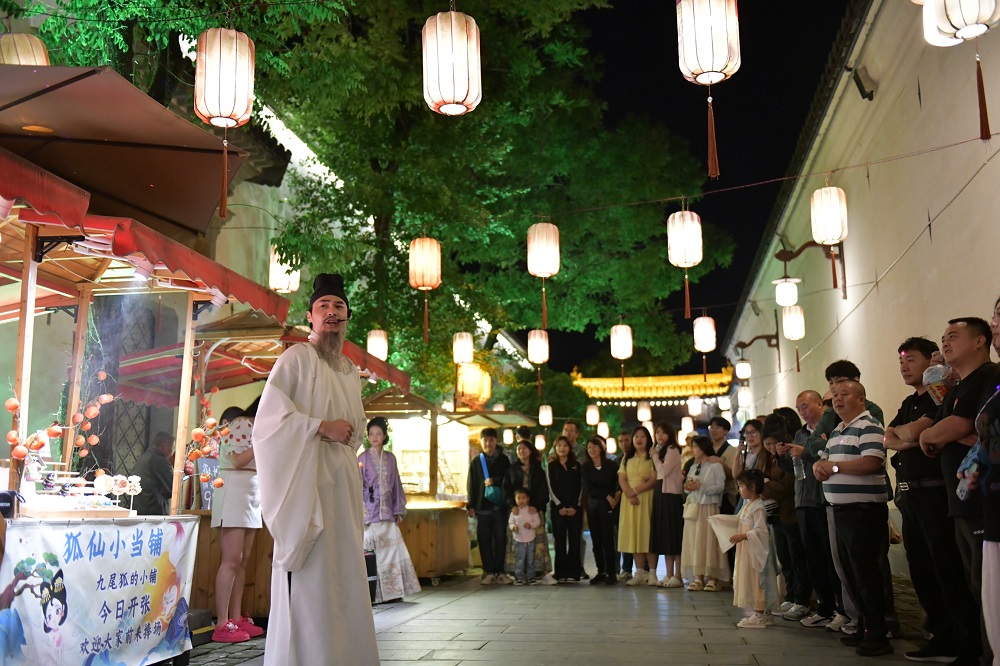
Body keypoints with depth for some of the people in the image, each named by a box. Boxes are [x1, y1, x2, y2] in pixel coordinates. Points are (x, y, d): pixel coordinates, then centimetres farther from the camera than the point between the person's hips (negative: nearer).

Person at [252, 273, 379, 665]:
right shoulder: (297, 357, -1)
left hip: (343, 479, 7)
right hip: (306, 477, -7)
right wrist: (322, 427, -14)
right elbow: (269, 412, -11)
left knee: (343, 570, 5)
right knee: (307, 576, -9)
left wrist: (348, 437, 13)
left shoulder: (351, 371, 20)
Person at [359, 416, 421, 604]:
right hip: (370, 512, -4)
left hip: (387, 512, 4)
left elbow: (396, 485, 12)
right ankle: (372, 594, 3)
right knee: (372, 553, -3)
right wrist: (361, 513, -8)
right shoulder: (363, 458, 0)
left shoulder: (390, 458, 10)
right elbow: (358, 486, -2)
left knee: (393, 550, 2)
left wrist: (399, 511, 8)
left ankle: (391, 592, 9)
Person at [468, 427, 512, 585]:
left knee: (500, 539, -1)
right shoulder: (475, 461, 10)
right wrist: (471, 505, 1)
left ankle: (500, 571, 6)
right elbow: (471, 485, 8)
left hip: (499, 505, -1)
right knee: (484, 540, 1)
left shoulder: (503, 459, 9)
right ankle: (488, 572, 7)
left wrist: (495, 481, -9)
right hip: (482, 506, 1)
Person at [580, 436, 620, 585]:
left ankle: (611, 573, 0)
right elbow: (588, 488, -1)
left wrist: (618, 494, -13)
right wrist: (607, 495, -9)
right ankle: (601, 572, 11)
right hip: (592, 507, 3)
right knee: (596, 541, 4)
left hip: (607, 506, -3)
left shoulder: (611, 465, 2)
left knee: (607, 540, -6)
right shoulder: (585, 468, 7)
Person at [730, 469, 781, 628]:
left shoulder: (758, 507, -18)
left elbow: (760, 531, -24)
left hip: (756, 550, -10)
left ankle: (759, 616, 3)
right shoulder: (747, 504, 12)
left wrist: (742, 536, -27)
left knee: (756, 581, -3)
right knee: (749, 580, 14)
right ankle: (760, 614, 23)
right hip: (746, 550, 10)